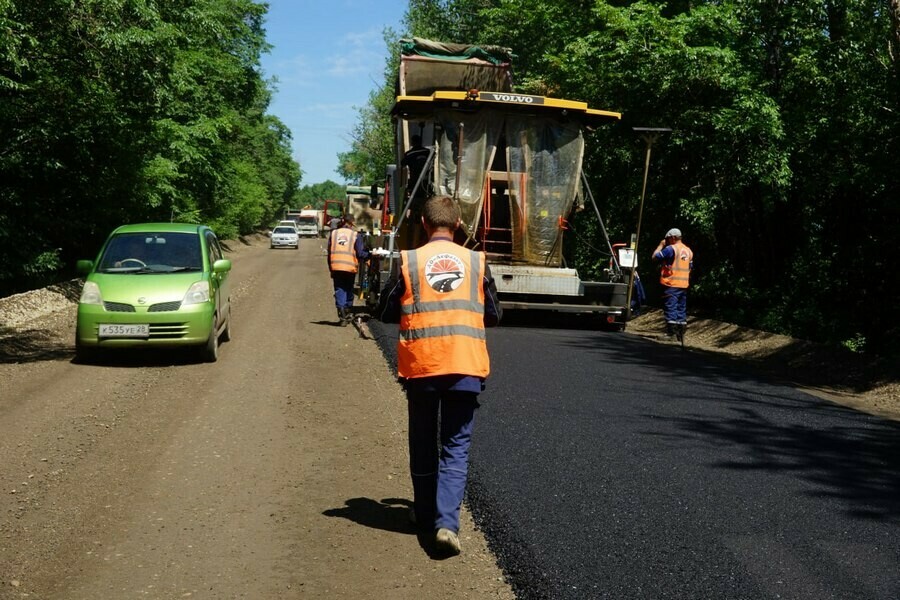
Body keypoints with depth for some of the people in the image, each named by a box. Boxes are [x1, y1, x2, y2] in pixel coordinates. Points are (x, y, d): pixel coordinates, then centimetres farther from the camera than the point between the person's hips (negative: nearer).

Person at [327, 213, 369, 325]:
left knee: (339, 291, 3)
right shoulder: (356, 235, -3)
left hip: (336, 267, 1)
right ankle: (348, 314, 25)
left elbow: (329, 252, 10)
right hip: (350, 267, -1)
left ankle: (342, 316, -8)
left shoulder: (333, 233, 8)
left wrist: (330, 268, 16)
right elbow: (360, 253, -5)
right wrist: (369, 255, 16)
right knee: (348, 291, 16)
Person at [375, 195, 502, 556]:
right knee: (456, 447, 4)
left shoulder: (409, 261, -2)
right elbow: (494, 316, 12)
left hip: (420, 366, 0)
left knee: (423, 444, 16)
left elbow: (385, 313, 4)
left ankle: (426, 514, 29)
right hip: (466, 367, 0)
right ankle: (446, 523, -11)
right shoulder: (476, 262, 3)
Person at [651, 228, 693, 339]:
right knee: (681, 309, 11)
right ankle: (680, 333, 13)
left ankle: (670, 333, -9)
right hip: (684, 284, 7)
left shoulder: (671, 248, -10)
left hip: (671, 284, -7)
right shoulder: (688, 251, 14)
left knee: (670, 308, -6)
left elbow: (655, 257, -9)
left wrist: (661, 245, 4)